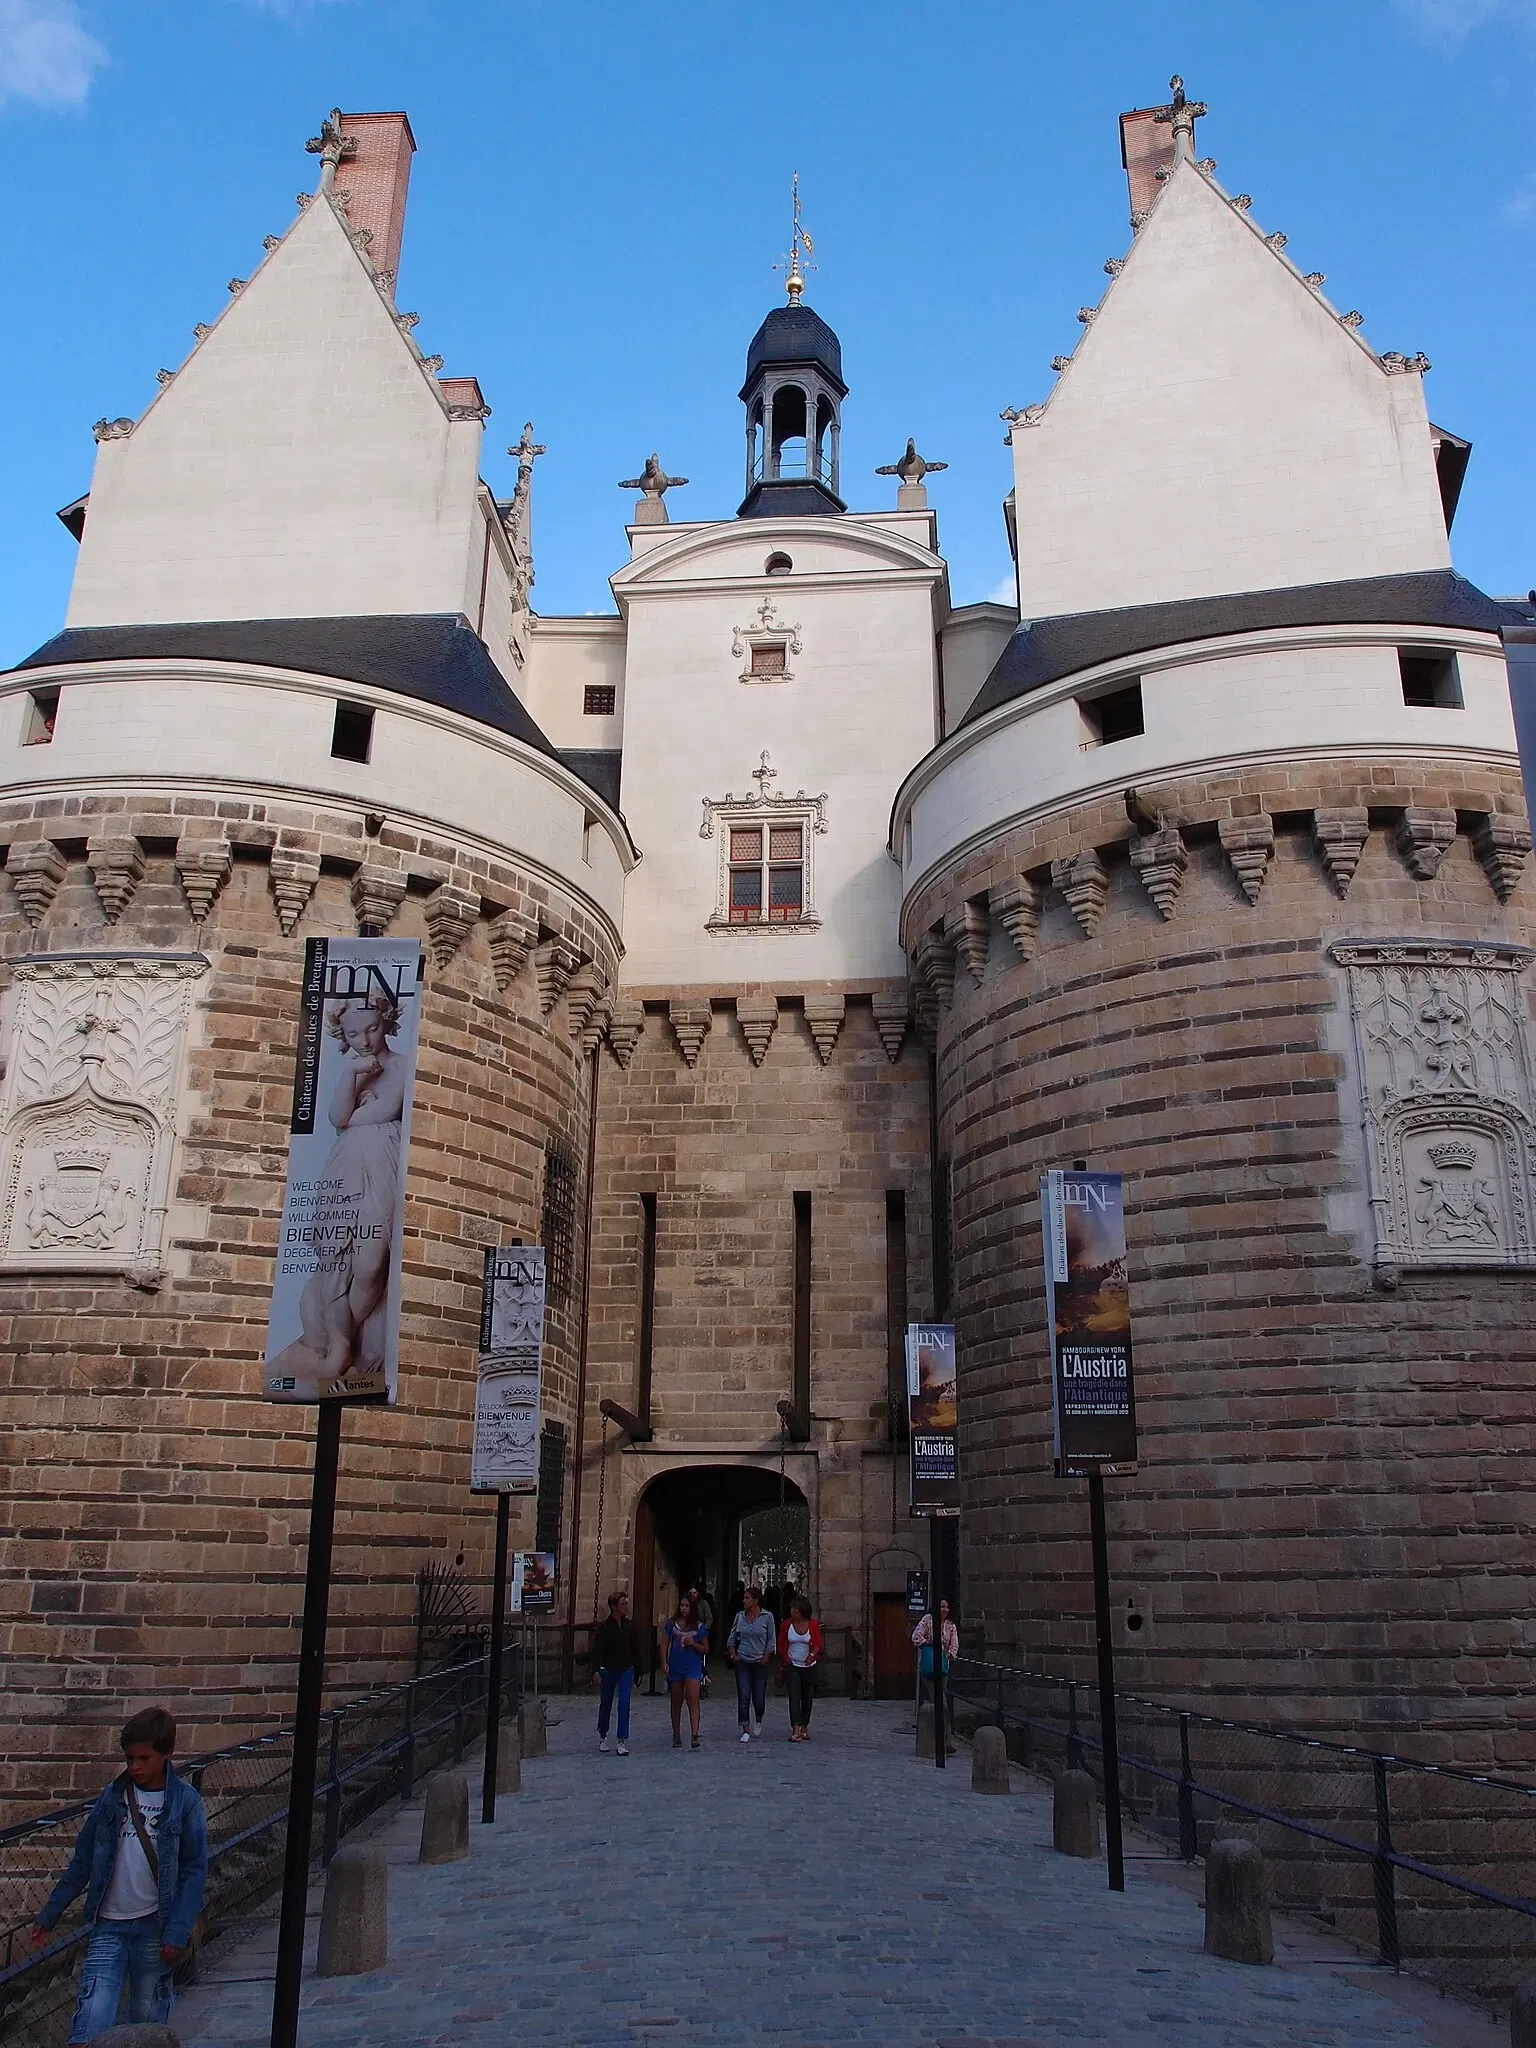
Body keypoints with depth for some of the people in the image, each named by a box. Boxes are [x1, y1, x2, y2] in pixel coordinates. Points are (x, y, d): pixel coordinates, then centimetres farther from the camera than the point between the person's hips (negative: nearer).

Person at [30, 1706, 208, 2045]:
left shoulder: (185, 1802, -6)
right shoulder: (114, 1796, 2)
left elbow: (194, 1871, -6)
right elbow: (83, 1861, 9)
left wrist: (178, 1933, -12)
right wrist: (49, 1914, 9)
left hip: (155, 1927, -2)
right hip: (108, 1924, 2)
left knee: (149, 2017, 8)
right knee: (93, 2017, -11)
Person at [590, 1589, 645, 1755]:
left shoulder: (630, 1626, 2)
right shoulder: (603, 1627, -8)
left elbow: (636, 1650, 10)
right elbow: (596, 1650, -11)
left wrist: (637, 1672, 13)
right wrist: (596, 1671, -22)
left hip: (626, 1670, 1)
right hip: (608, 1670, -1)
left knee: (624, 1703, -11)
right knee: (605, 1704, 10)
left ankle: (623, 1741, -10)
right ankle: (602, 1736, 32)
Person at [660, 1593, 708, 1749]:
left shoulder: (699, 1627, 4)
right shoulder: (672, 1624, 5)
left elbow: (705, 1649, 8)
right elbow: (664, 1644, 7)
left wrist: (693, 1644, -10)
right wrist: (664, 1662, -5)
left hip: (693, 1667, -2)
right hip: (675, 1667, 2)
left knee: (693, 1700, -15)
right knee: (676, 1703, 11)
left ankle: (694, 1735, -21)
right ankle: (676, 1736, 23)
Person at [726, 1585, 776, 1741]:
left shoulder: (767, 1617, -3)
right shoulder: (740, 1617, 4)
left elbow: (771, 1641, 1)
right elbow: (731, 1639, 12)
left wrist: (765, 1658, -5)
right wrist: (733, 1655, 1)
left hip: (760, 1663, -2)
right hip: (742, 1662, 2)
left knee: (759, 1697, 2)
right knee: (743, 1697, -5)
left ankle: (759, 1720, 33)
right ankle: (746, 1730, 1)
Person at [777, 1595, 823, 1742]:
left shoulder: (813, 1625, -6)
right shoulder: (787, 1624, -4)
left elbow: (818, 1644, -9)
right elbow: (782, 1644, 5)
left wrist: (812, 1655, -26)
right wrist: (785, 1659, -3)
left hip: (809, 1666, 1)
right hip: (792, 1666, -1)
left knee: (807, 1697, 9)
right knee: (794, 1696, -13)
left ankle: (804, 1727, 25)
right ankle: (795, 1730, -20)